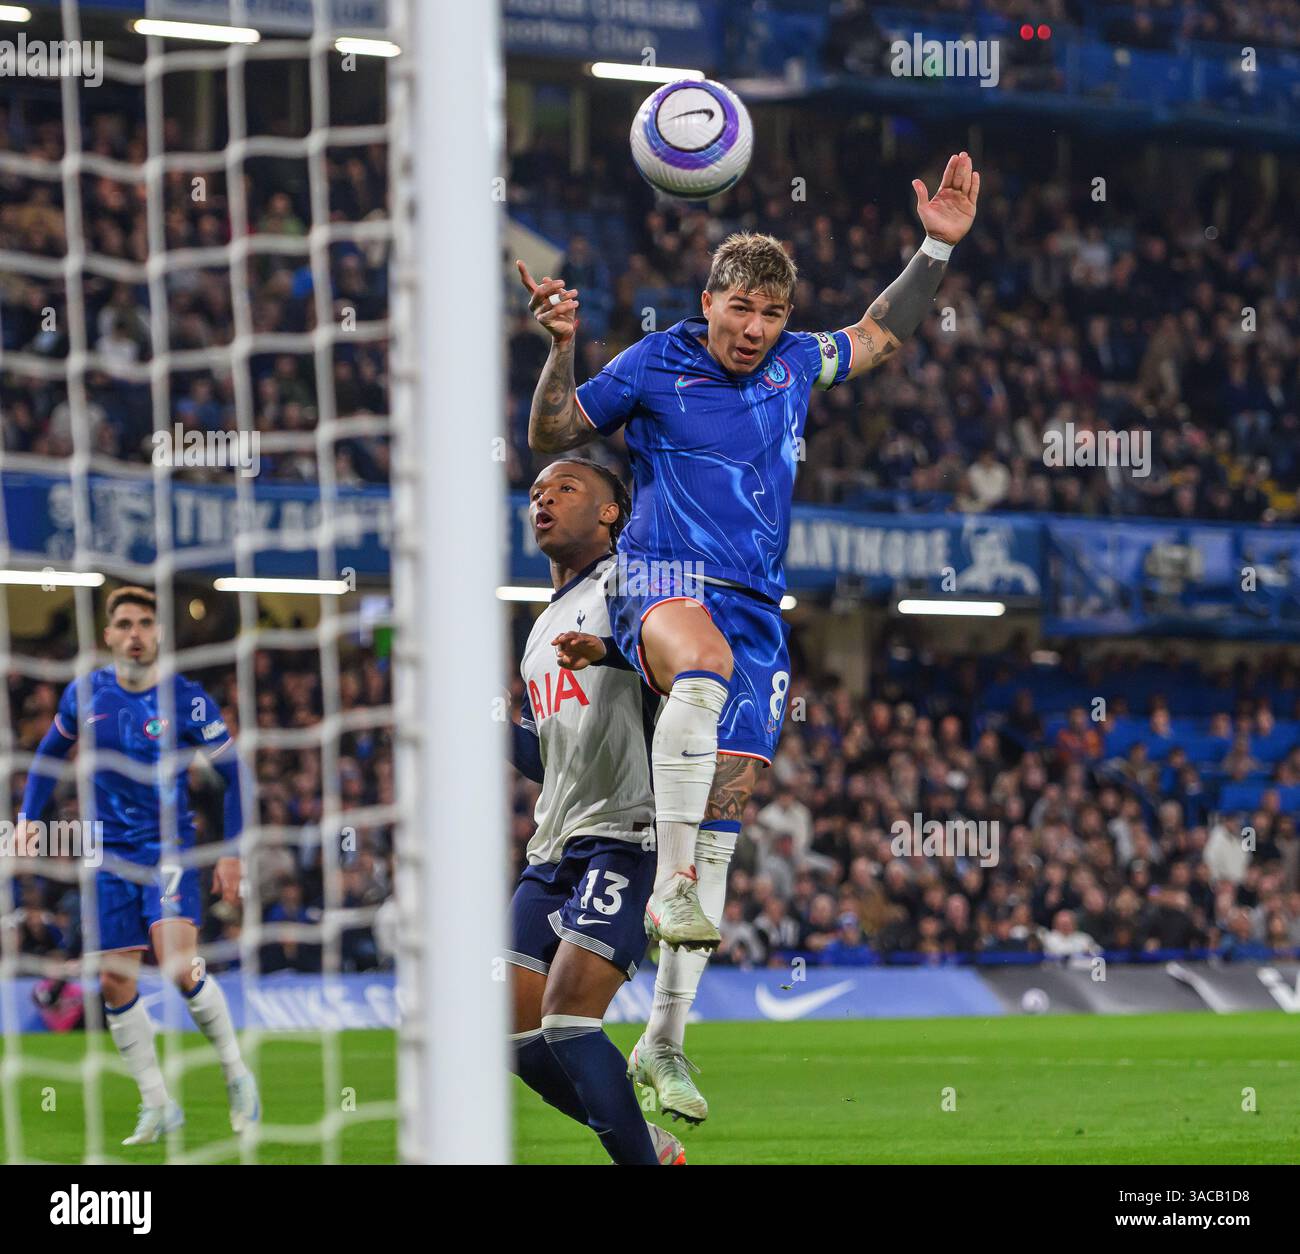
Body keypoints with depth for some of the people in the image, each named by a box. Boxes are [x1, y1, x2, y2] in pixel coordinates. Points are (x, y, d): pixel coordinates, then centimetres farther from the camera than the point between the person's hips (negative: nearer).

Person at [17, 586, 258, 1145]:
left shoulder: (187, 700, -9)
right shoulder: (84, 694, 1)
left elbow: (233, 773, -1)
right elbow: (50, 753, 19)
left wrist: (231, 854, -4)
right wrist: (28, 816, 9)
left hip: (170, 846, -4)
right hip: (111, 852, 4)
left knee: (180, 966, -21)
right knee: (115, 982, 1)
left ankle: (236, 1073, -1)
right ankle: (156, 1105, 13)